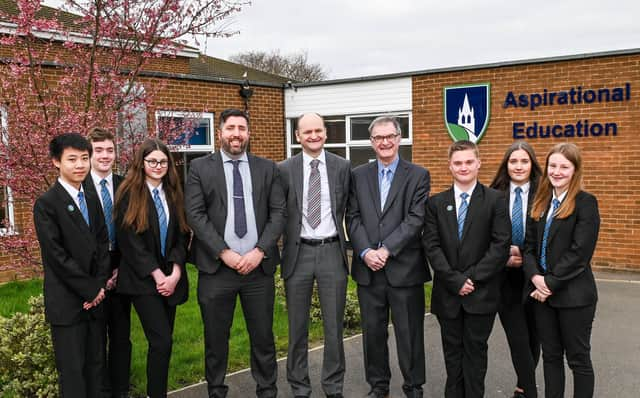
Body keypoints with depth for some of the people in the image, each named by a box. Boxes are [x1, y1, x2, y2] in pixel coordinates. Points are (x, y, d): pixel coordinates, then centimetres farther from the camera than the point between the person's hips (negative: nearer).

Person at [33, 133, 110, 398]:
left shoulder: (92, 200, 12)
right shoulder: (46, 204, -8)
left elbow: (103, 245, 11)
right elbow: (56, 255, -14)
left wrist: (100, 286, -2)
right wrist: (90, 290, -12)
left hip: (95, 297, 6)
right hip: (66, 302, -6)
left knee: (95, 367, 11)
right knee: (73, 371, 0)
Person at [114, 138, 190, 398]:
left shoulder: (173, 194, 10)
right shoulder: (129, 194, -4)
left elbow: (182, 236, 5)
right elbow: (129, 241, -10)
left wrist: (175, 274, -8)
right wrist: (158, 276, -13)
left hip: (171, 277, 5)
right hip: (143, 279, -5)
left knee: (162, 341, 7)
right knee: (161, 341, -11)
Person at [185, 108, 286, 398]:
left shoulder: (267, 168, 9)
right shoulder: (200, 168, 4)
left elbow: (278, 213, 3)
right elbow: (195, 215, -4)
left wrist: (260, 251, -10)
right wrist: (224, 253, -12)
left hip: (259, 266, 1)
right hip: (216, 267, -1)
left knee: (263, 337, 8)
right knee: (215, 339, 9)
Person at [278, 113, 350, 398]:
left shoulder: (342, 167, 2)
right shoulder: (285, 169, 0)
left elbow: (347, 210, 7)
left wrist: (340, 239, 3)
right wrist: (278, 247, 1)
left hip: (332, 251, 0)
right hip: (298, 252, 0)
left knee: (334, 325, 8)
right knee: (297, 326, 11)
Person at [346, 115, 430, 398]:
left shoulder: (418, 175, 1)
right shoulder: (358, 175, 9)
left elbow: (415, 219, -8)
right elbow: (353, 218, 3)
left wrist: (387, 249, -16)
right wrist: (365, 252, -11)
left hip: (405, 267, -2)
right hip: (368, 268, 3)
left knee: (409, 333, 6)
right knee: (373, 331, 12)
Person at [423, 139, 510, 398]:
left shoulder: (495, 200, -1)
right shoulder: (436, 203, 6)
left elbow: (501, 244, -8)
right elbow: (432, 246, -1)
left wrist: (472, 277, -13)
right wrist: (455, 280, -11)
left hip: (482, 292, -2)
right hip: (447, 292, 2)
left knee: (475, 349, 7)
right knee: (452, 350, 12)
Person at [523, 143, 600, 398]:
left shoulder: (585, 203, -8)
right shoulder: (540, 202, 10)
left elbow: (580, 251, -15)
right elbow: (529, 245, 8)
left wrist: (551, 283, -15)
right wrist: (535, 277, -9)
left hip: (573, 294, -5)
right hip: (542, 291, 6)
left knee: (578, 358, 7)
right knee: (550, 355, 14)